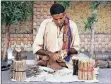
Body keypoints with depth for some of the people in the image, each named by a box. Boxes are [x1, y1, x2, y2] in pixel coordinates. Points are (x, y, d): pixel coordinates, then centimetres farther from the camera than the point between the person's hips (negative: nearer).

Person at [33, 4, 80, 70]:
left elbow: (76, 48, 6)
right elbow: (36, 48, -7)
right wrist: (51, 54, -21)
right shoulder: (45, 24, -6)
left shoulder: (72, 25, -2)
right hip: (46, 58, -1)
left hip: (65, 62, 1)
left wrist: (67, 51, -14)